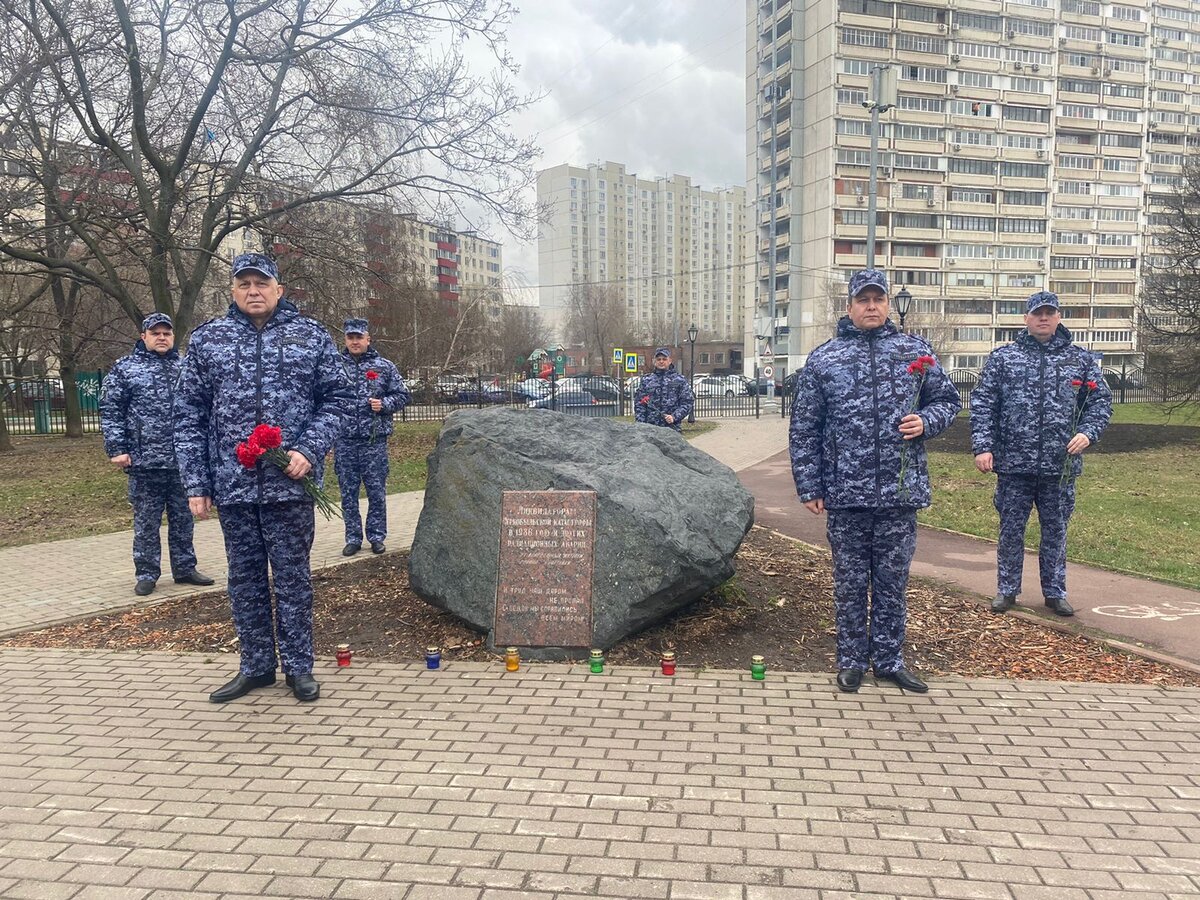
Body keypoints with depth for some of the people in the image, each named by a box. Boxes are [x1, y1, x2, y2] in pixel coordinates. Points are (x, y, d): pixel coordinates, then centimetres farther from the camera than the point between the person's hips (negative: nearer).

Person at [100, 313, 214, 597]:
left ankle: (185, 568, 22)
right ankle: (146, 574, 15)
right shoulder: (125, 368, 2)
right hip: (145, 462, -3)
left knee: (183, 519, 11)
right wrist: (117, 449, -8)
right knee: (146, 522, 5)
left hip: (183, 461, 3)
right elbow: (110, 412, -1)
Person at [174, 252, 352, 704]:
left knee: (292, 575, 5)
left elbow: (337, 397, 4)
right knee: (244, 577, 11)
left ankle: (299, 666, 19)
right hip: (232, 483, 2)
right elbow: (189, 415, 7)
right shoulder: (207, 339, 7)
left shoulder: (311, 335, 4)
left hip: (290, 481, -2)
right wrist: (196, 483, 1)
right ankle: (255, 666, 25)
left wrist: (310, 450, -10)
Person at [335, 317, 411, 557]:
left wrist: (384, 404, -10)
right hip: (344, 442, 1)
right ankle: (353, 538, 18)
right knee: (348, 492, 7)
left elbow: (403, 395, 6)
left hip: (374, 440, -1)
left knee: (377, 491, 5)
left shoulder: (384, 367, 4)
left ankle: (377, 537, 17)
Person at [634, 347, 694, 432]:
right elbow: (639, 405, 11)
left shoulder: (680, 380, 8)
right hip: (650, 429, 2)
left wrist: (674, 417, -10)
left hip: (672, 428, -1)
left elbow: (688, 402, 4)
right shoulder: (646, 381, 13)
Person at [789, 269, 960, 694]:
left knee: (893, 583, 12)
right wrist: (809, 487, -2)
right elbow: (804, 430, 1)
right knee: (850, 583, 9)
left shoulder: (915, 351, 6)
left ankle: (889, 660, 25)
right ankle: (852, 662, 23)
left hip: (900, 491, 2)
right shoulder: (823, 359, 1)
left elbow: (947, 399, 15)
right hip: (845, 495, -1)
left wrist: (926, 421, -7)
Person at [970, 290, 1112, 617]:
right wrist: (982, 446, -10)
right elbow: (982, 403, -1)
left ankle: (1055, 592, 25)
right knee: (1011, 529, 8)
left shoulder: (1081, 360, 7)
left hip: (1061, 465, 1)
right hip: (1013, 464, -1)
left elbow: (1101, 400, 10)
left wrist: (1088, 432, -8)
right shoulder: (1002, 358, 2)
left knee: (1055, 530, 11)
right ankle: (1007, 590, 21)